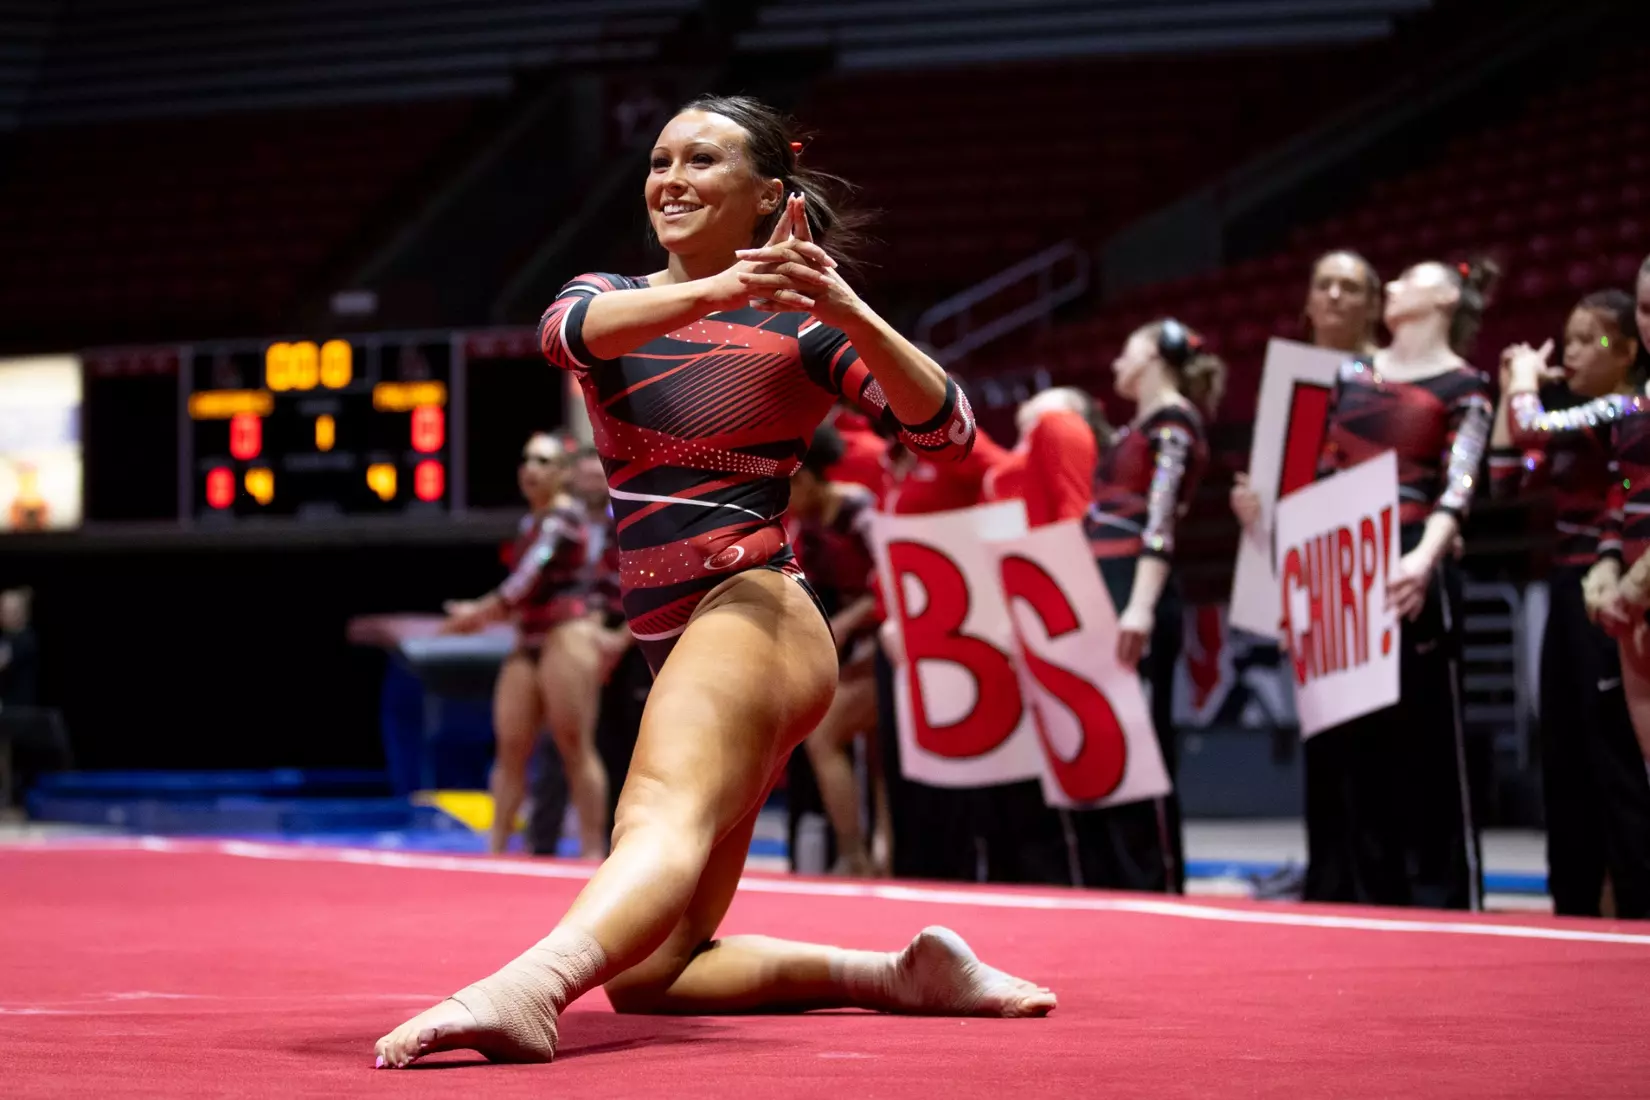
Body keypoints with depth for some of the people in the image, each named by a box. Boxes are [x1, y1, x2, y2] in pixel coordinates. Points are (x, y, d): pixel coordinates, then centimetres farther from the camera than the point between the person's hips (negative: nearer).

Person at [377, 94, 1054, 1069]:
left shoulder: (802, 326, 4)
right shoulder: (611, 299, 15)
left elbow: (946, 429, -9)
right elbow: (570, 329, -12)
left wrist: (849, 313, -25)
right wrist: (717, 289, -30)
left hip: (755, 613, -7)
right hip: (684, 648, 8)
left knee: (665, 815, -38)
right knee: (646, 974, 1)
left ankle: (525, 988, -65)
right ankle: (906, 974, 7)